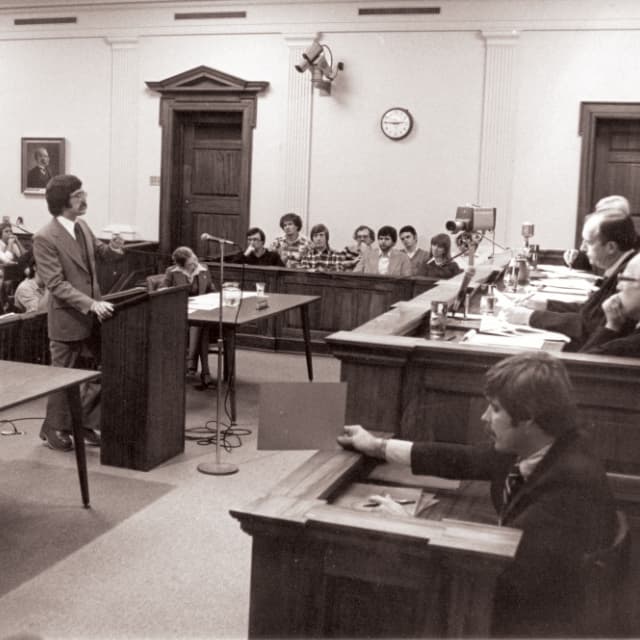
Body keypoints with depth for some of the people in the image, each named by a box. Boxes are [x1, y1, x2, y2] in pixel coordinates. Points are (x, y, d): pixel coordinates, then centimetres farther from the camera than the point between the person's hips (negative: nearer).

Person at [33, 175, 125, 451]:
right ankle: (54, 428, 26)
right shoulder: (45, 238, -18)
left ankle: (83, 423, 26)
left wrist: (112, 249, -2)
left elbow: (96, 251, 21)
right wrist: (91, 304, -29)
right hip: (67, 318, -7)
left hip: (93, 315, 7)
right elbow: (56, 284, -22)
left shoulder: (82, 225, 4)